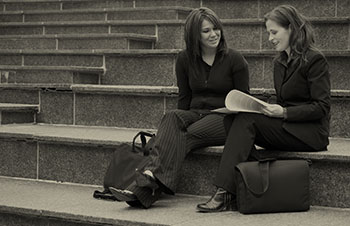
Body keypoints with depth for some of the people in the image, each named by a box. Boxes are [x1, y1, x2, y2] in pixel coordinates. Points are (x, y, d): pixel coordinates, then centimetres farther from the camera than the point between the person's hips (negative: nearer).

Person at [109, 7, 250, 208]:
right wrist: (181, 120, -2)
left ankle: (149, 183, -48)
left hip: (224, 117, -3)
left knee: (185, 136, -33)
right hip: (194, 114, 3)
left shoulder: (235, 60, 0)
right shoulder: (185, 59, 10)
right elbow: (184, 97, 14)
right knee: (172, 118, -33)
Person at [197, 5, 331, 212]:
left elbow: (321, 107, -12)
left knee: (246, 120, -26)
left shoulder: (315, 60, -7)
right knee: (238, 120, -20)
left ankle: (226, 193, -32)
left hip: (311, 133, -7)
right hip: (286, 127, 7)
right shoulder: (279, 62, 17)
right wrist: (272, 110, 0)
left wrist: (284, 113, -22)